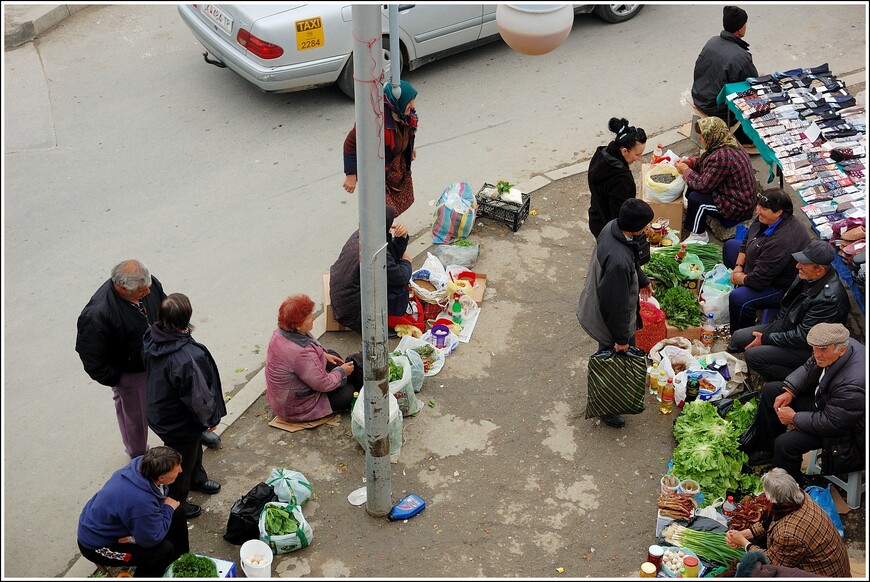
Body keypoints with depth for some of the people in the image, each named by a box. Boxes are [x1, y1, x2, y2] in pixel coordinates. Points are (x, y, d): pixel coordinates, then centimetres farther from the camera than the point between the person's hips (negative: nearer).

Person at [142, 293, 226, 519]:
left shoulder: (151, 337, -17)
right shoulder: (188, 358, -42)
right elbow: (197, 397, -29)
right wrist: (210, 418, -8)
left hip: (159, 413, 8)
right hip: (180, 425, -8)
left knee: (194, 449, 35)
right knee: (181, 465, 20)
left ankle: (196, 479, 62)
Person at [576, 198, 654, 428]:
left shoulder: (613, 226, -15)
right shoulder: (618, 260, -43)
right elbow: (615, 304, -31)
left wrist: (642, 280, 25)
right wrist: (622, 338, -18)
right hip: (609, 320, -9)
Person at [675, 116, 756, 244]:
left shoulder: (722, 157, -33)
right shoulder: (728, 143, -1)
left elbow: (703, 185, -26)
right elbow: (706, 160, 19)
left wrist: (685, 170, -12)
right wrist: (690, 161, 2)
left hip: (738, 208, -11)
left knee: (696, 198, -22)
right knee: (693, 186, 12)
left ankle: (698, 235, -2)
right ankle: (691, 221, 31)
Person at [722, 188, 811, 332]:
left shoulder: (782, 241, -38)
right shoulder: (766, 219, -10)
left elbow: (758, 280, -34)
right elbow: (747, 240, 10)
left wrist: (739, 278, -14)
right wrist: (738, 266, -1)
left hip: (783, 286, -11)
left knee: (738, 299, -34)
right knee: (730, 246, 21)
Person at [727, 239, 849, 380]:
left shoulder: (829, 298, -31)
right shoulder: (806, 276, -5)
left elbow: (802, 337, -26)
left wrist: (766, 339, -17)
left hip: (806, 348, -9)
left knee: (753, 355, -21)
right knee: (738, 337, 0)